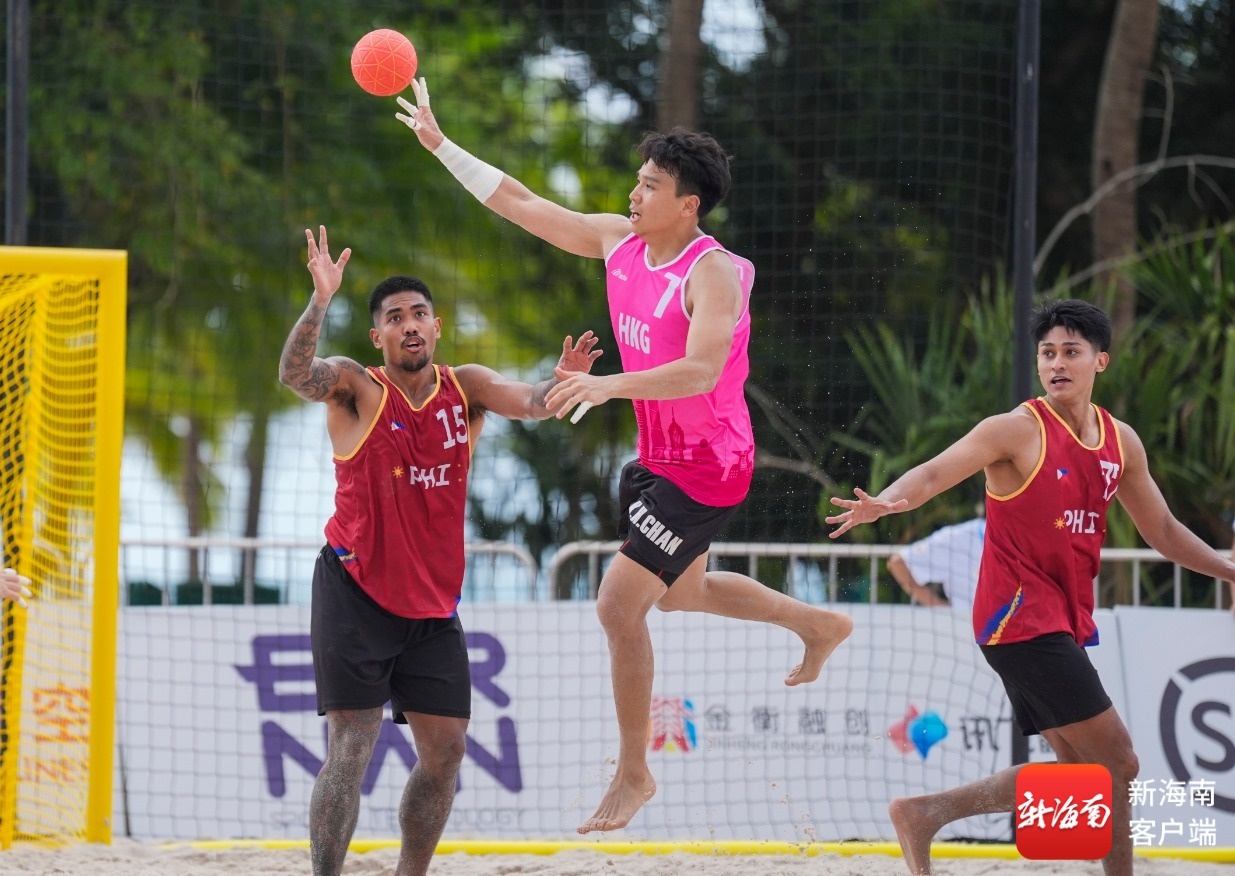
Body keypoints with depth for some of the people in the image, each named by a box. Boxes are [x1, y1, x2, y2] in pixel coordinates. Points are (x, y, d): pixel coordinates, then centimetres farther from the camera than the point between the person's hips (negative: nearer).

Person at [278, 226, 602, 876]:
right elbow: (295, 376, -26)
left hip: (433, 602, 5)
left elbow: (529, 402, -10)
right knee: (350, 750, -12)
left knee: (444, 750, 8)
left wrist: (563, 383, -33)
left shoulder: (465, 387, 5)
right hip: (356, 591, -5)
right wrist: (321, 302, -42)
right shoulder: (357, 389, -7)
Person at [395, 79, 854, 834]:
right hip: (657, 458, 9)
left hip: (705, 467, -9)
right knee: (680, 594, 28)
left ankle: (634, 774, 2)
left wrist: (609, 385, -50)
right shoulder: (618, 241, -1)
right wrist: (440, 145, 1)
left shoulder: (713, 274, -24)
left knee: (620, 604, -12)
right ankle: (820, 624, 50)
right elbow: (522, 205, 6)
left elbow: (700, 372, -38)